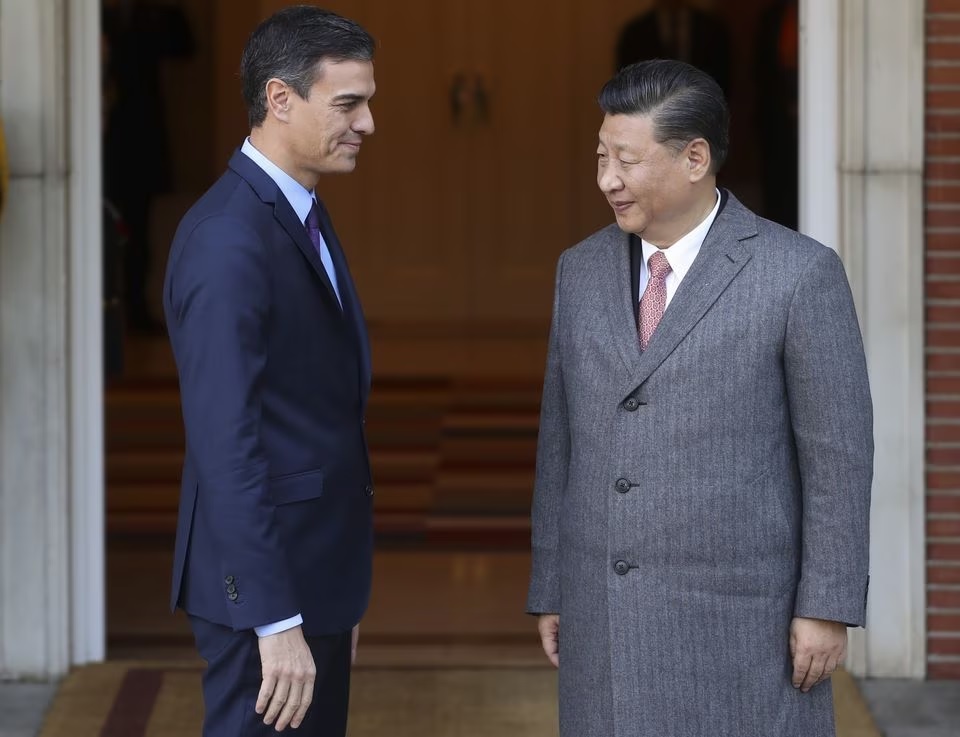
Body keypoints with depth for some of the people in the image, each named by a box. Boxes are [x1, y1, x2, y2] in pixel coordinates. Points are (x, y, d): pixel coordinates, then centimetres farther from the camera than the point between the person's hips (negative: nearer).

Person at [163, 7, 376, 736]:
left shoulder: (302, 213, 10)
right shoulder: (228, 240, -20)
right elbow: (225, 445, -25)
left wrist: (343, 591, 16)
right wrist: (274, 620, -27)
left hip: (316, 570, 9)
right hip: (264, 579, -9)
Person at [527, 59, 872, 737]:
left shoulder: (799, 273, -8)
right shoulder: (583, 271, 8)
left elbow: (839, 452, -7)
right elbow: (563, 440, 13)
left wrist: (828, 608, -10)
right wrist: (550, 592, 12)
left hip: (739, 614, -5)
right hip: (605, 616, 5)